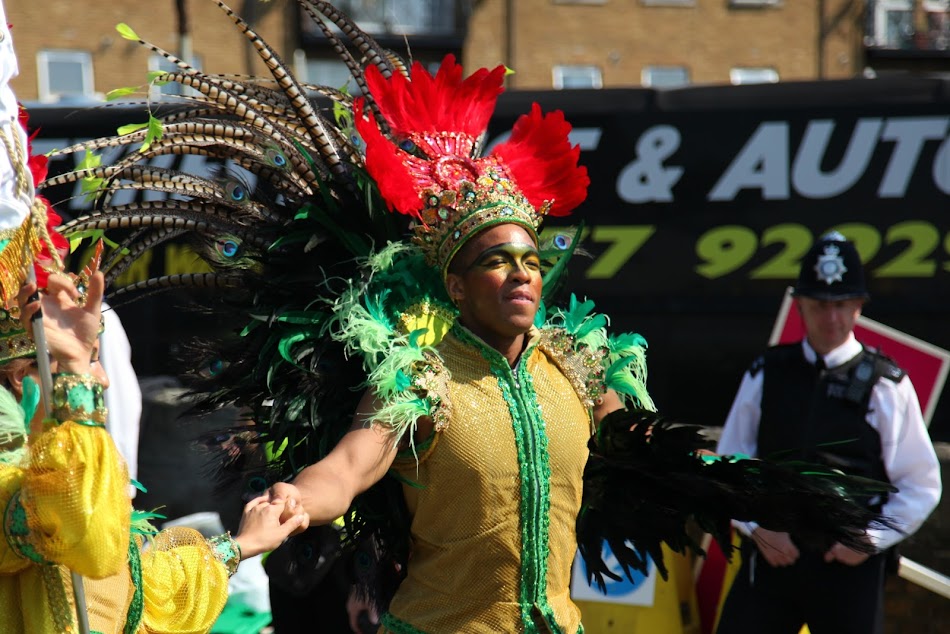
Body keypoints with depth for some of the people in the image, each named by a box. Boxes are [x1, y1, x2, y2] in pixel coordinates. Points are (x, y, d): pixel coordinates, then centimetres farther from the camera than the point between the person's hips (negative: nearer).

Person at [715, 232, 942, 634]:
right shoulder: (765, 375, 6)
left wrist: (871, 538, -10)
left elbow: (921, 485, 1)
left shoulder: (886, 385, -1)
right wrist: (756, 526, -5)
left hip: (850, 563, -2)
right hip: (771, 552, 2)